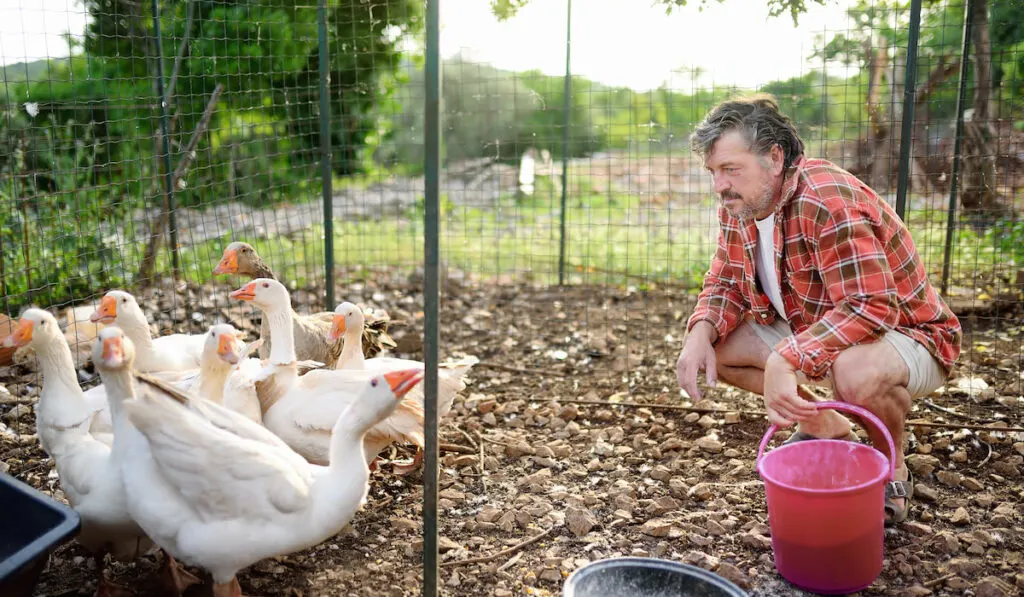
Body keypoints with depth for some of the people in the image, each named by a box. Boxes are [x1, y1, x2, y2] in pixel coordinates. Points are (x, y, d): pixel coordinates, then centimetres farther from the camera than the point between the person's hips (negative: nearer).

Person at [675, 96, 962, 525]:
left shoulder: (829, 202, -30)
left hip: (905, 336, -8)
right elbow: (725, 283, 3)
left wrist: (785, 361, -45)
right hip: (811, 332, 8)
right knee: (717, 342, -7)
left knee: (859, 373, -41)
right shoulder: (737, 208, -5)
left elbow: (870, 308, -37)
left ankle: (893, 470, -4)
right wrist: (702, 333, -18)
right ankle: (827, 429, 13)